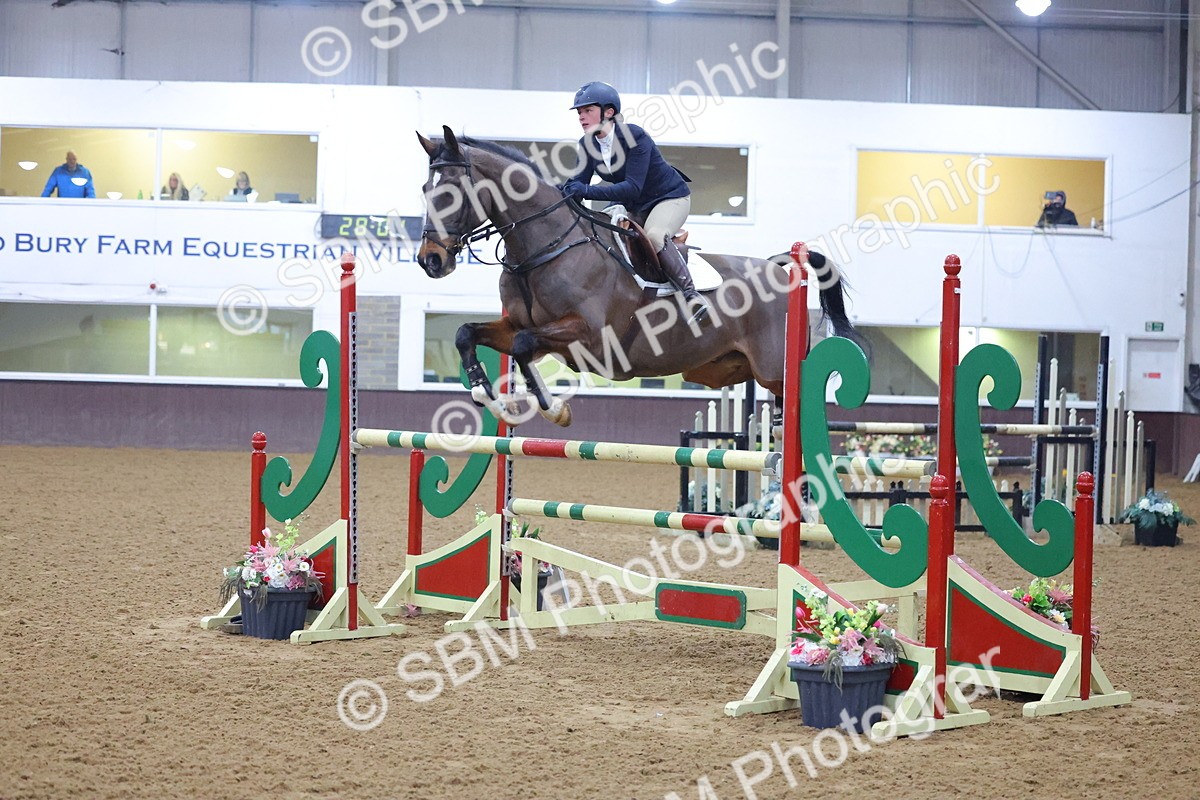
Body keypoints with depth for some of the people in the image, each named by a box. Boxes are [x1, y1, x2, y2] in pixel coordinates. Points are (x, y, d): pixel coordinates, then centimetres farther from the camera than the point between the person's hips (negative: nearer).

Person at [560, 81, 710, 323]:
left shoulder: (635, 137, -28)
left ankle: (691, 293, -30)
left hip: (670, 197, -8)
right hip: (632, 206, 8)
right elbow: (579, 182, -8)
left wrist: (587, 191, -44)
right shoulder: (588, 144, -6)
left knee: (654, 234, -35)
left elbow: (633, 187, -35)